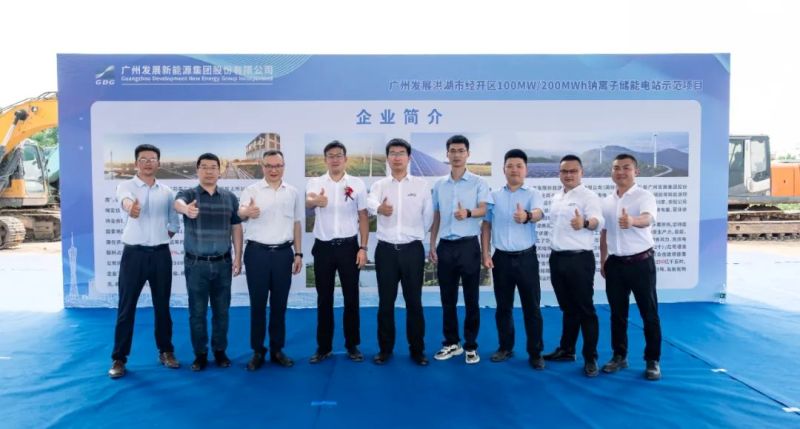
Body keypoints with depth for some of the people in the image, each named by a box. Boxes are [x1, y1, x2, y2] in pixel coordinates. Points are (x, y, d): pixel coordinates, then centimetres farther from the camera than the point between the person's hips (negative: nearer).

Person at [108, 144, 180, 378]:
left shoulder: (167, 192, 8)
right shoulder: (126, 186, -3)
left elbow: (174, 223, 17)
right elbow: (125, 200, -30)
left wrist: (161, 238, 2)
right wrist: (131, 207, -52)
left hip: (161, 254, 3)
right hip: (134, 254, -3)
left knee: (162, 306, 11)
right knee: (126, 307, 3)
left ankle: (165, 352, 24)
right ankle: (119, 358, 13)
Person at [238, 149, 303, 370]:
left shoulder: (293, 192, 8)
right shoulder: (251, 190, 0)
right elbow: (240, 212, -15)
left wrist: (298, 253, 10)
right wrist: (247, 212, -40)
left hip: (283, 253, 2)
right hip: (257, 252, -2)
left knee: (279, 304, 10)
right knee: (257, 304, 4)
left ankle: (277, 350, 22)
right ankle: (257, 351, 17)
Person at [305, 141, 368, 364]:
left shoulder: (357, 184, 1)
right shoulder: (315, 182, 1)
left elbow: (363, 217, 3)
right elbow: (307, 202, -19)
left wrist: (363, 248, -4)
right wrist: (315, 201, -43)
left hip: (348, 246, 0)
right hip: (323, 247, 0)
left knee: (351, 297, 6)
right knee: (324, 299, 8)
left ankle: (352, 345, 19)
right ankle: (323, 346, 20)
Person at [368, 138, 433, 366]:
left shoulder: (421, 185, 2)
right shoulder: (379, 185, 2)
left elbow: (428, 217, 8)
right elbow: (370, 202, -22)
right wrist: (379, 208, -44)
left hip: (412, 249, -1)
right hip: (386, 249, 1)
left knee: (414, 302, 6)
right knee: (385, 302, 8)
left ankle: (417, 350, 19)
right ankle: (385, 349, 22)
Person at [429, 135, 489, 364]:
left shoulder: (478, 182, 0)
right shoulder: (439, 185, 11)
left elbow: (483, 209, -11)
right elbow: (436, 217, 14)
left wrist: (468, 213, -32)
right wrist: (432, 245, 9)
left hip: (468, 245, -3)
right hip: (445, 246, 3)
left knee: (471, 299, 4)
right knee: (448, 299, 9)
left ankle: (471, 346, 15)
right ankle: (451, 343, 22)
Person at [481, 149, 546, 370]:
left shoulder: (533, 194, -1)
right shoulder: (494, 196, 6)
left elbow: (538, 213, -23)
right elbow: (486, 225, 9)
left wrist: (527, 216, -47)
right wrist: (485, 254, 0)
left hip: (526, 257, -2)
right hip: (501, 258, 2)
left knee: (532, 307, 4)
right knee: (503, 306, 11)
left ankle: (535, 352, 15)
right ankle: (505, 347, 26)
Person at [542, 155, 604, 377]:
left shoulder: (588, 196, -9)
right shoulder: (555, 197, 14)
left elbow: (597, 221, -27)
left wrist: (585, 223, -49)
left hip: (579, 259, -7)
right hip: (557, 258, 7)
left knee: (585, 309, -1)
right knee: (567, 308, 16)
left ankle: (591, 358, 8)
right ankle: (566, 349, 27)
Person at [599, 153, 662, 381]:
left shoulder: (644, 196, -10)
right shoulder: (607, 201, 7)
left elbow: (648, 218, -31)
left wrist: (632, 221, -54)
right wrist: (603, 261, 14)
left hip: (641, 261, -4)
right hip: (615, 263, 5)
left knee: (649, 313, 3)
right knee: (617, 313, 12)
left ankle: (653, 361, 16)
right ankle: (619, 356, 25)